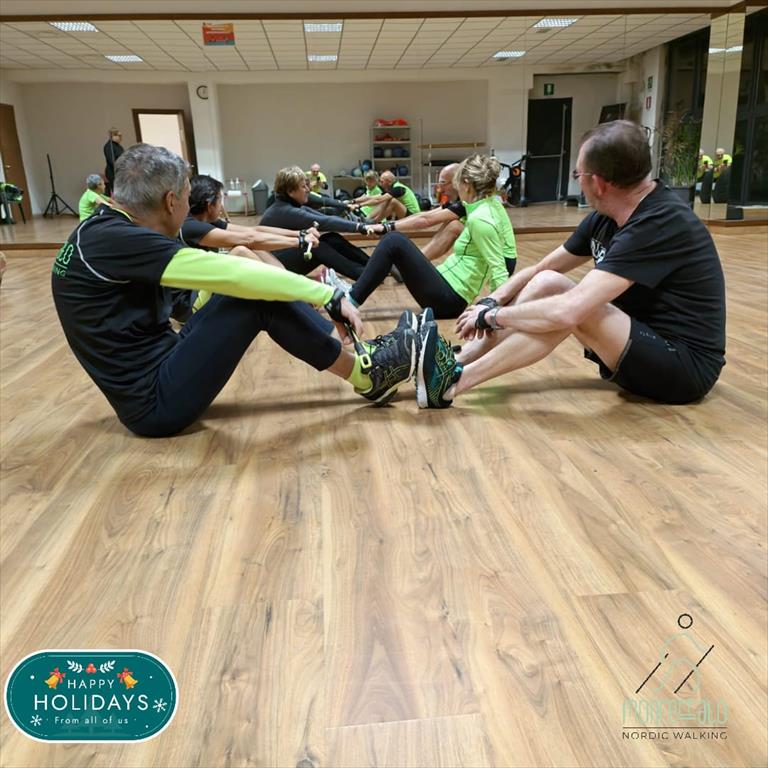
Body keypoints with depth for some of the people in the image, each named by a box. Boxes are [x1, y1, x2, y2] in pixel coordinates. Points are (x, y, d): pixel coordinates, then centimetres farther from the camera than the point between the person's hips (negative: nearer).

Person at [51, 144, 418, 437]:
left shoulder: (108, 231, 9)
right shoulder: (114, 240, -20)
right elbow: (230, 274, -25)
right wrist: (330, 297, -20)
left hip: (158, 370, 9)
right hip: (156, 401, -9)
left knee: (251, 286, 3)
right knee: (256, 295, -17)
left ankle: (353, 357, 5)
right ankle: (364, 376, -4)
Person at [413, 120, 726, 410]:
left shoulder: (659, 225, -27)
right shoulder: (607, 216, 0)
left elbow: (567, 311, -34)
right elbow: (541, 269, 8)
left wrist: (491, 315, -21)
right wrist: (491, 301, -8)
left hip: (686, 365, -8)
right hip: (642, 341, 8)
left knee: (570, 306, -29)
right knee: (546, 283, -5)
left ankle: (453, 381, -22)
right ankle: (454, 364, -10)